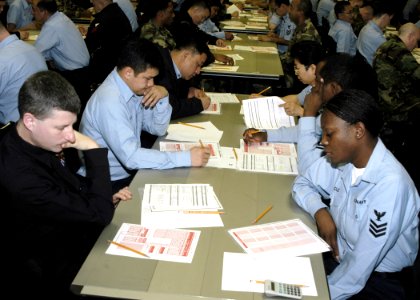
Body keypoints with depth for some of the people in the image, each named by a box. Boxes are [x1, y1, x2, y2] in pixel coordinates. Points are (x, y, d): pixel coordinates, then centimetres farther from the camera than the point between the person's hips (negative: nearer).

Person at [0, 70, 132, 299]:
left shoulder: (40, 140, -8)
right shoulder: (19, 176, -35)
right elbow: (100, 213, -28)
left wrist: (105, 197, -2)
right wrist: (93, 150, -25)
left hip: (76, 229, 8)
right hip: (60, 274, -8)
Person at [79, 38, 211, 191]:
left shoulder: (134, 87, -1)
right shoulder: (109, 101, -26)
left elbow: (158, 129, 7)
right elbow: (130, 157, -31)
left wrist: (163, 97, -11)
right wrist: (187, 158, -31)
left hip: (130, 170, 7)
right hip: (108, 184, -7)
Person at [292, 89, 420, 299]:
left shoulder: (391, 184, -26)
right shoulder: (342, 157, -7)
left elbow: (362, 263, -25)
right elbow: (302, 183, 8)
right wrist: (320, 211, -10)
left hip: (377, 281, -6)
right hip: (337, 258, 6)